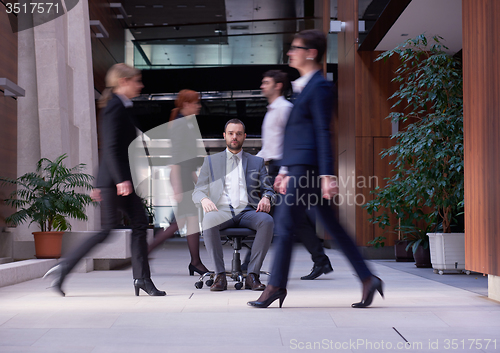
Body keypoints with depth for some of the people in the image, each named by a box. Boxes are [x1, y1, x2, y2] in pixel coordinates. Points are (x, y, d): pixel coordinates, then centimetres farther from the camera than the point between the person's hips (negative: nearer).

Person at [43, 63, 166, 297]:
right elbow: (111, 148, -21)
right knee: (107, 230, -7)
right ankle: (62, 269, -1)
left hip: (123, 179, 10)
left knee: (140, 225, 7)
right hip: (115, 180, -10)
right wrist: (121, 179, -26)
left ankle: (142, 278, 11)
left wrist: (99, 185, 21)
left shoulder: (122, 107, 19)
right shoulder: (114, 107, -11)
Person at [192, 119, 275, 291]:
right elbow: (197, 191, 12)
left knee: (267, 221, -34)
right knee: (208, 220, -37)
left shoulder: (257, 162, 22)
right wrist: (204, 199, -14)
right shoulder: (211, 161, 19)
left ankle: (252, 274, -30)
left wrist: (266, 198, -8)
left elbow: (268, 189, 18)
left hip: (247, 211, 1)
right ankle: (220, 275, -29)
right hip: (221, 211, -1)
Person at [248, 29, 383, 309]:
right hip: (299, 166, 10)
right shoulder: (303, 86, 20)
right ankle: (368, 279, 12)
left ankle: (277, 286, 4)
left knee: (286, 221, -5)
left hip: (308, 166, -10)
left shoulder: (319, 87, -8)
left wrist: (327, 175, -19)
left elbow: (323, 132, -15)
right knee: (331, 225, 9)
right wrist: (287, 171, 22)